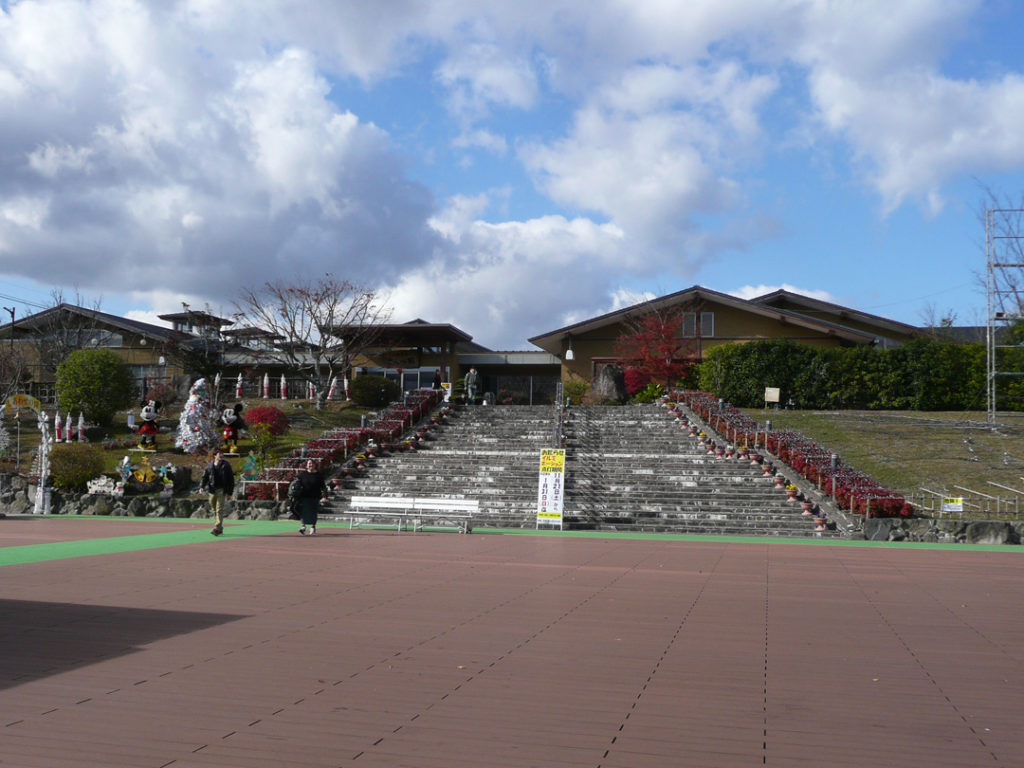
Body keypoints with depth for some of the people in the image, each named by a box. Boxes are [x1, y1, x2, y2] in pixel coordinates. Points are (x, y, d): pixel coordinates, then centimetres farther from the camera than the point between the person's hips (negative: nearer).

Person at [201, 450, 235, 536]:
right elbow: (204, 477, 10)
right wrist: (201, 486, -9)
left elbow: (231, 479, 1)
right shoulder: (210, 466, 5)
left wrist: (229, 493, -2)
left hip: (222, 490, -4)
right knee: (214, 509, 8)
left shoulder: (226, 466, -1)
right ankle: (220, 528, 19)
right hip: (212, 490, 4)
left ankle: (217, 528, -15)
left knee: (219, 509, -11)